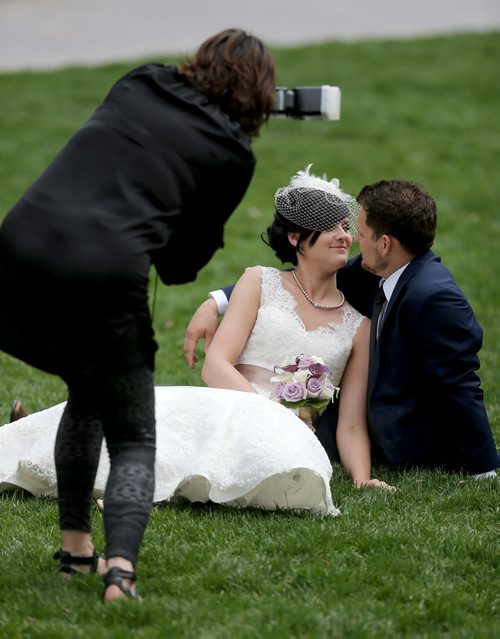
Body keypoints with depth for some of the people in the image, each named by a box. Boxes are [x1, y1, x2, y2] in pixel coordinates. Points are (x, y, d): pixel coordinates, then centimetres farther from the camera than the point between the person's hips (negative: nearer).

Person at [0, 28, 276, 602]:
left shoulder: (137, 85, 16)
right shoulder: (231, 153, 6)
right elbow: (180, 264, 10)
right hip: (103, 277, -5)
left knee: (88, 397, 30)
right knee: (133, 439, 11)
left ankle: (74, 548, 33)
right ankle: (119, 569, -11)